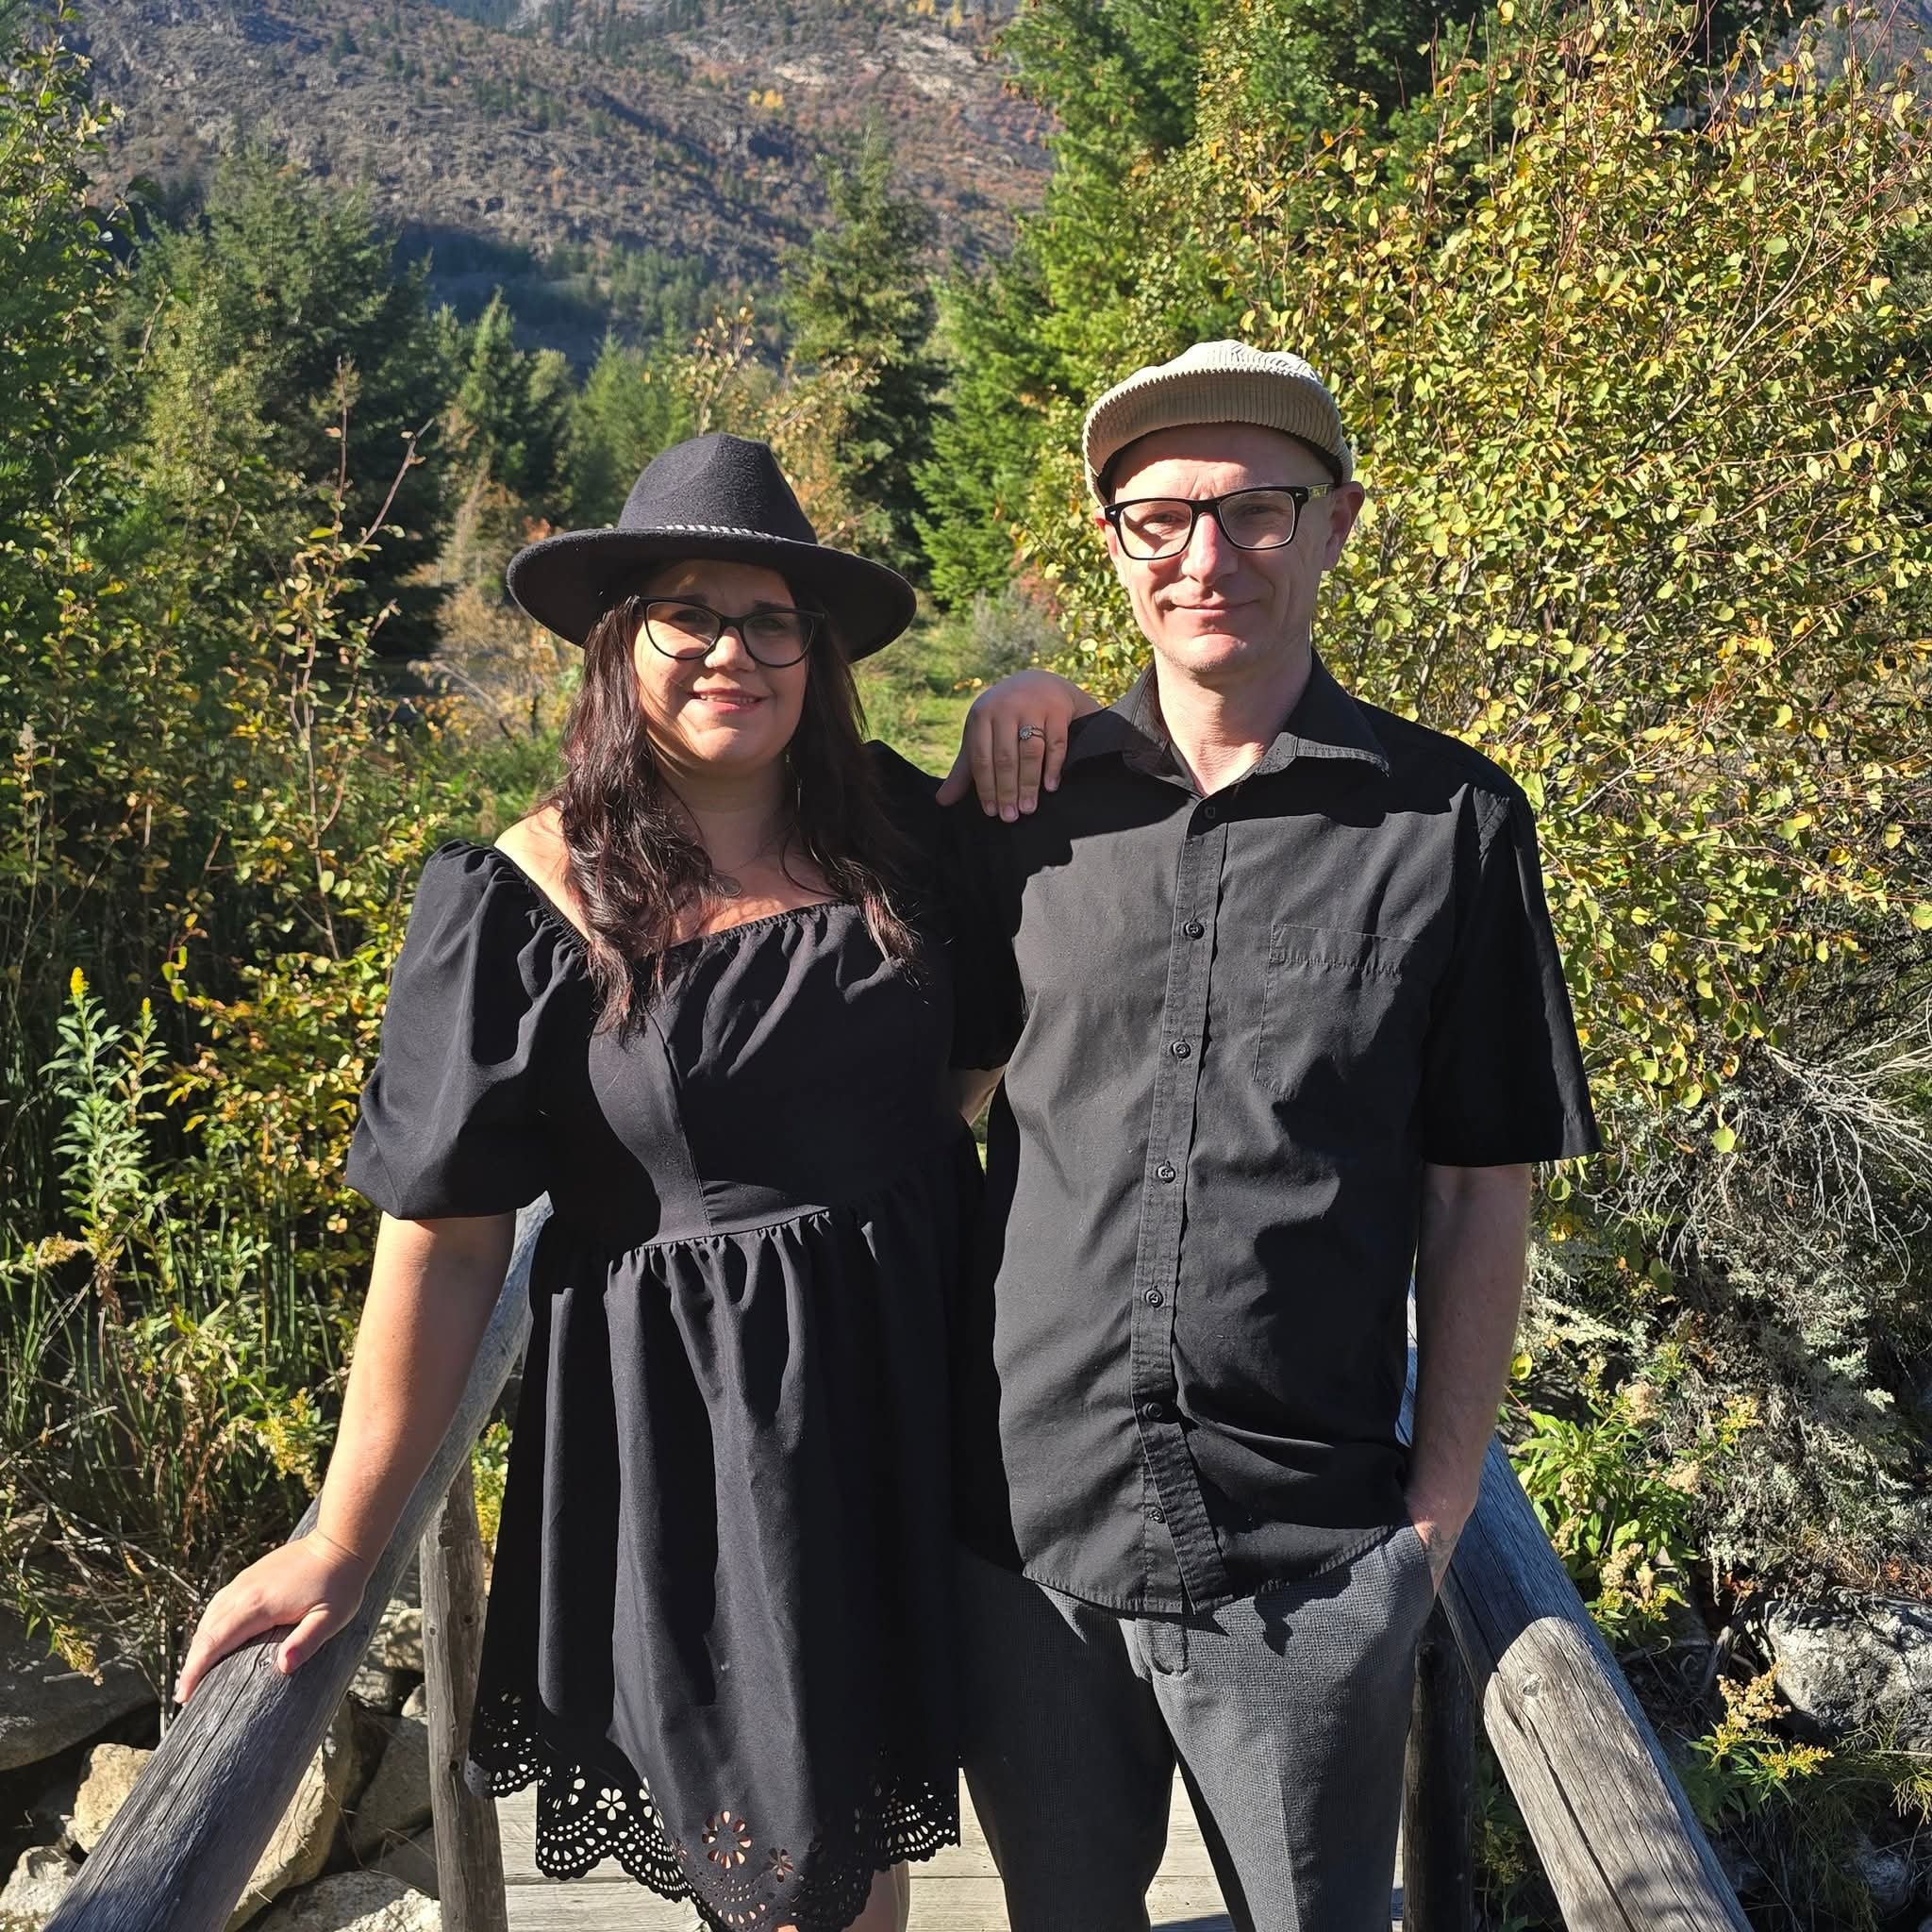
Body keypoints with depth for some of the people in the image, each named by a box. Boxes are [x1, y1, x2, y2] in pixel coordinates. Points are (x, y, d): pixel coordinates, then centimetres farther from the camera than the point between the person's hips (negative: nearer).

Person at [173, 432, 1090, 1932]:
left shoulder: (897, 831, -1)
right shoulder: (539, 896, -12)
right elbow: (446, 1237, -9)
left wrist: (1046, 719, -5)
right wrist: (343, 1544, -6)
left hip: (915, 1395, 4)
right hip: (687, 1424, -4)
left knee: (873, 1812, 22)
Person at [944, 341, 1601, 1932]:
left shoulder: (1451, 822, -6)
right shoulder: (1025, 803, 0)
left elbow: (1480, 1191, -2)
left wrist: (1442, 1498, -2)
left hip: (1307, 1555, -2)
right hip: (1023, 1524, 2)